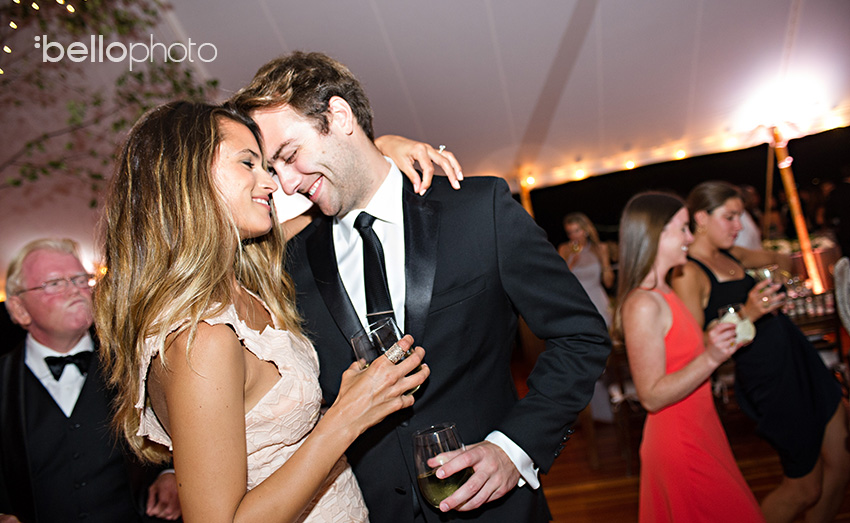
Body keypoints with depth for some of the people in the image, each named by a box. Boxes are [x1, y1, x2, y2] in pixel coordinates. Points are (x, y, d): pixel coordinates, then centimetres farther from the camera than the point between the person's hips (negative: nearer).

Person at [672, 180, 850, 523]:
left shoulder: (731, 255, 6)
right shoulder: (688, 274, -21)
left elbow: (780, 259, 26)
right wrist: (747, 314, -30)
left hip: (801, 361, 8)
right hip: (770, 381, -8)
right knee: (804, 487, 6)